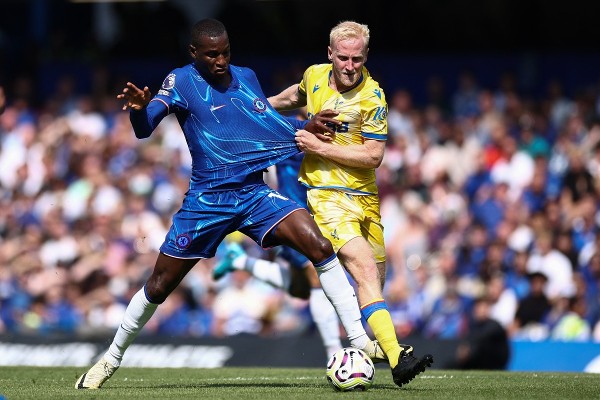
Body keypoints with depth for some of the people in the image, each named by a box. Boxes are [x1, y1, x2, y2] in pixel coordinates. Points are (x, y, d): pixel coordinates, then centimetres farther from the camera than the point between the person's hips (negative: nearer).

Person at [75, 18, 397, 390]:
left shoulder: (246, 77, 9)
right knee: (159, 286, 3)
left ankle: (361, 341, -14)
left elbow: (271, 122, 21)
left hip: (255, 193, 3)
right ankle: (111, 359, 25)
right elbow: (144, 129, -17)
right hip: (206, 200, -3)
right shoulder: (182, 81, -5)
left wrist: (306, 126, 2)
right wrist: (138, 108, -40)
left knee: (319, 246, -17)